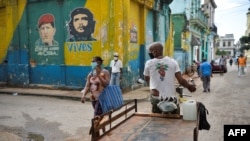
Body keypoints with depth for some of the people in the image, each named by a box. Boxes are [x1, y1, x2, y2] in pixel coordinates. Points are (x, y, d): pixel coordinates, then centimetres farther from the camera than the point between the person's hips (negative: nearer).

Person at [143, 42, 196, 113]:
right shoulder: (172, 62, -1)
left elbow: (146, 79, 14)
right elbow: (181, 80, -4)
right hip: (171, 98, 1)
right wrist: (189, 86, 14)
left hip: (156, 98, 0)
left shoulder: (149, 63, -2)